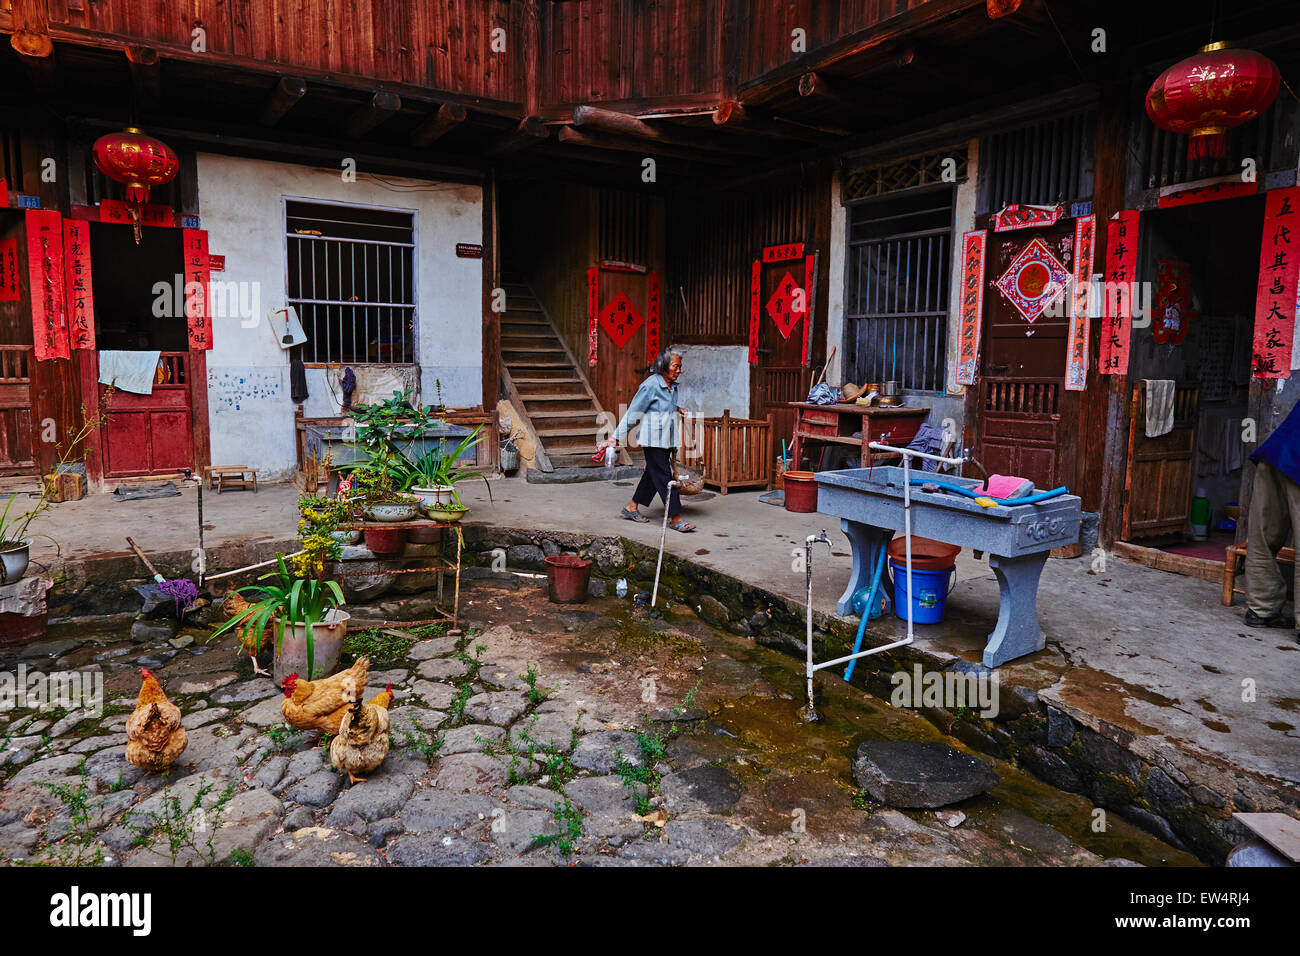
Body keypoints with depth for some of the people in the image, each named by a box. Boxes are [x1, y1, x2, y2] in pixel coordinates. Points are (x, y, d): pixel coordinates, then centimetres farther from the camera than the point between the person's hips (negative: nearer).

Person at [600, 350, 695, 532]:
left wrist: (676, 408, 14)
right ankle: (675, 518, -2)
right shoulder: (651, 385, -15)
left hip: (667, 439, 9)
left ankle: (631, 508, 26)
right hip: (653, 440, -9)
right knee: (664, 477, -6)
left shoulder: (672, 386, 9)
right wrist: (615, 437, -14)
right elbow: (633, 413, -14)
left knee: (653, 475, 14)